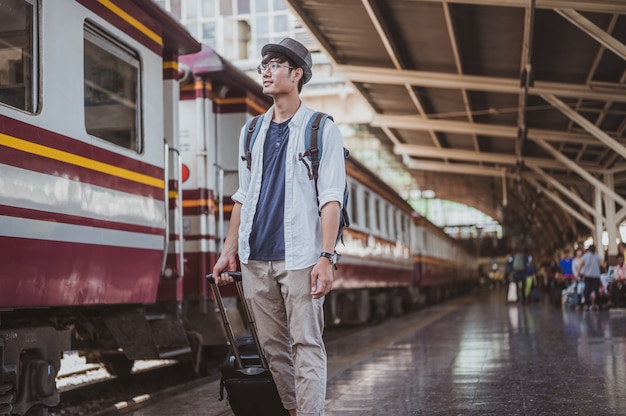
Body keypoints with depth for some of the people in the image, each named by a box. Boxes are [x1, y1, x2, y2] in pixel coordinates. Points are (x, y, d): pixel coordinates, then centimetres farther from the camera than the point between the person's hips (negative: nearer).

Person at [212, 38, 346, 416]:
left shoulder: (322, 129, 1)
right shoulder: (251, 132, 16)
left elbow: (331, 198, -7)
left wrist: (327, 257, -16)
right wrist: (229, 250, 12)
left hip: (299, 257, -5)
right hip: (255, 257, 5)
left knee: (306, 345, -5)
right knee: (272, 345, 10)